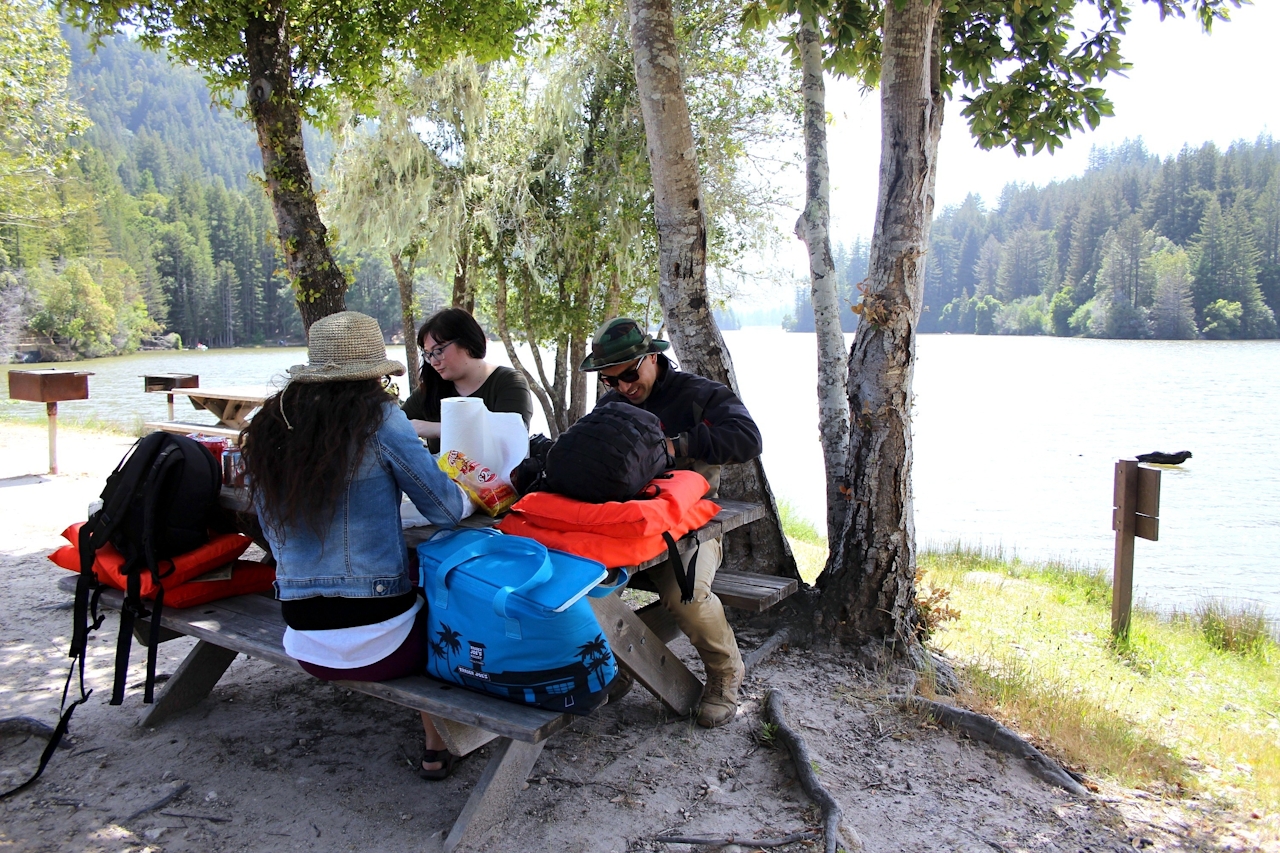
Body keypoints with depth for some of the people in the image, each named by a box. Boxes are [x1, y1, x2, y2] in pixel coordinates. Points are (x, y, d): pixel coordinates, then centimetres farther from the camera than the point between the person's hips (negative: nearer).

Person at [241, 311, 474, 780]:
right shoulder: (378, 418, -13)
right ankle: (437, 745, 29)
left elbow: (273, 530, 12)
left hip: (304, 644, 5)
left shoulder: (267, 428, 2)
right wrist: (468, 495, 12)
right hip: (377, 638, -5)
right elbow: (446, 509, -10)